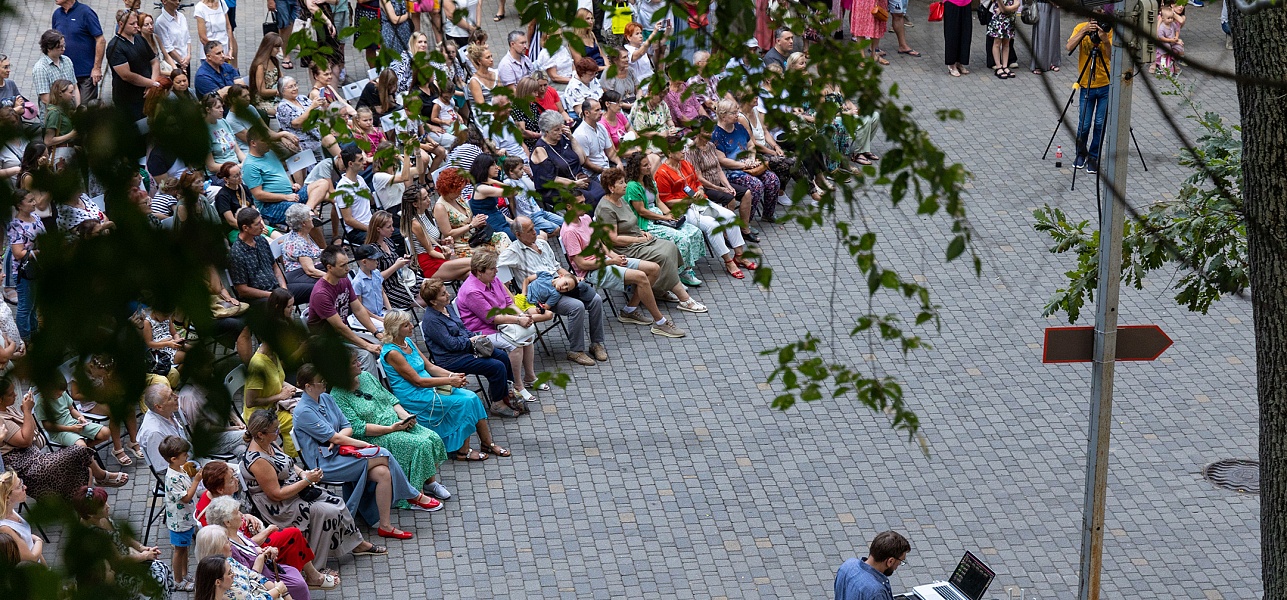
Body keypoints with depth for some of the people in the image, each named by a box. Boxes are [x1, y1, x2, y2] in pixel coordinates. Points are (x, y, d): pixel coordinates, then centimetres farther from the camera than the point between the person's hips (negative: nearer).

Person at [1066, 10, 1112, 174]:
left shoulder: (1109, 31, -9)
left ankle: (1093, 158, 17)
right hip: (1086, 85, 0)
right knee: (1084, 125, -1)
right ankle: (1081, 154, 24)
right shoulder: (1081, 28, -7)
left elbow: (1112, 55, -22)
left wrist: (1105, 40, -37)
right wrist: (1083, 32, -30)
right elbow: (1068, 47, -22)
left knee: (1100, 124, 1)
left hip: (1106, 85, 0)